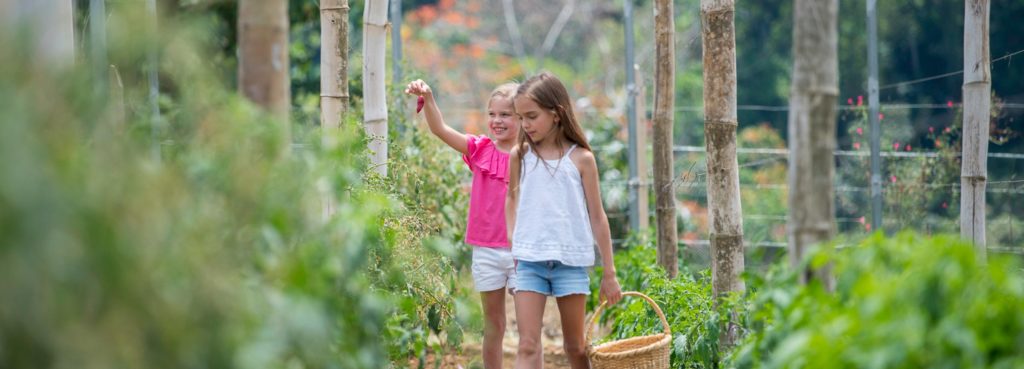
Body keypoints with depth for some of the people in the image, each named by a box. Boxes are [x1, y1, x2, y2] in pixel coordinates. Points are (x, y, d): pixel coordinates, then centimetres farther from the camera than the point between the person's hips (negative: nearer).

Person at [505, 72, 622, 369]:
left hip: (571, 261, -1)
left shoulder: (580, 158, -2)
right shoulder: (519, 155, 4)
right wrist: (512, 238, 10)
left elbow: (597, 216, 2)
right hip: (529, 261, 1)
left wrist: (609, 273, 3)